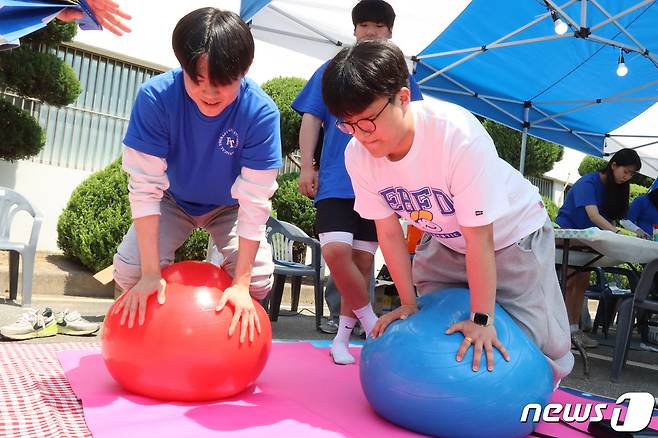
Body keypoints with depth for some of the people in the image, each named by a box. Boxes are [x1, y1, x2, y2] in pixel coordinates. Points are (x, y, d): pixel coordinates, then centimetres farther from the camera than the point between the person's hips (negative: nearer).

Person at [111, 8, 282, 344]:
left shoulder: (261, 113, -34)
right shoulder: (155, 96, -32)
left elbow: (255, 202, -30)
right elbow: (145, 186, -29)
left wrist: (241, 283, -30)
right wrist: (150, 273, -30)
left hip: (229, 205, 0)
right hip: (174, 201, 1)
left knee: (259, 280, -20)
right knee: (129, 270, -19)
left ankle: (227, 329, 15)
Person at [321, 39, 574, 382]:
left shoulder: (457, 135, -38)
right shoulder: (357, 155, -21)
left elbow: (479, 238, -32)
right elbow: (389, 232, -11)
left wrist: (482, 319, -24)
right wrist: (408, 303, -6)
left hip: (512, 233, -4)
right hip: (445, 241, 5)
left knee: (538, 340, -7)